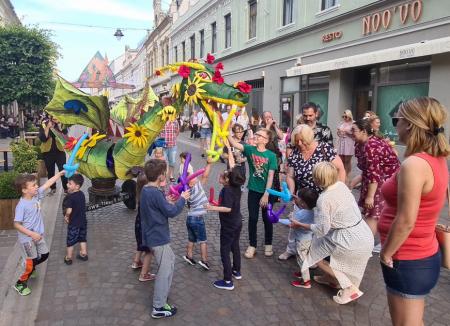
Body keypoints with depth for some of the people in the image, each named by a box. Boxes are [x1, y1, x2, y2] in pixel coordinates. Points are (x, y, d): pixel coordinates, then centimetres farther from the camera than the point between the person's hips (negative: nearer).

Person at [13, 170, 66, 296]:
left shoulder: (36, 195, -6)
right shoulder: (22, 205, -26)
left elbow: (48, 184, 1)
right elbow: (16, 225, -23)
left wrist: (60, 173, 0)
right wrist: (32, 234, -26)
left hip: (38, 235, 8)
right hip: (27, 239, -8)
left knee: (44, 255, 20)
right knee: (31, 262, 3)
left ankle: (29, 267, 46)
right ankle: (20, 284, 23)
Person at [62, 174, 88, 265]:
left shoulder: (70, 197, -23)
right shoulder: (82, 194, -1)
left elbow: (69, 210, -29)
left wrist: (66, 216, -8)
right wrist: (68, 215, 10)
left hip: (74, 223, -6)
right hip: (83, 221, 6)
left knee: (70, 241, 11)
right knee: (82, 239, 20)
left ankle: (68, 258, 24)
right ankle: (83, 254, 31)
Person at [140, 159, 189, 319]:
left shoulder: (146, 190, 5)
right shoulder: (156, 193, -26)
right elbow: (171, 212, -20)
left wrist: (168, 201, 8)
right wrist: (182, 199, -7)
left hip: (153, 235, 10)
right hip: (159, 237, -10)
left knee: (170, 259, 26)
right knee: (164, 271, 2)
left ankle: (162, 292, 39)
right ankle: (159, 307, 12)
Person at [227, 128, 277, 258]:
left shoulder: (271, 155, -11)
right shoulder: (250, 149, -6)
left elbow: (270, 177, -12)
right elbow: (234, 143, -22)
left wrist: (266, 194, -15)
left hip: (267, 192, -1)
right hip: (253, 190, 2)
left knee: (267, 218, 13)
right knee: (252, 218, 8)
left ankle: (268, 244, 32)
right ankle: (252, 245, 24)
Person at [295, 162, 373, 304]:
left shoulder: (324, 199, -21)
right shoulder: (341, 185, 1)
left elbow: (322, 229, -18)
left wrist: (300, 225, -2)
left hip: (351, 241, -8)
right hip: (365, 235, 8)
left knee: (314, 254, 11)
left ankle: (350, 288, 13)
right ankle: (333, 278, 40)